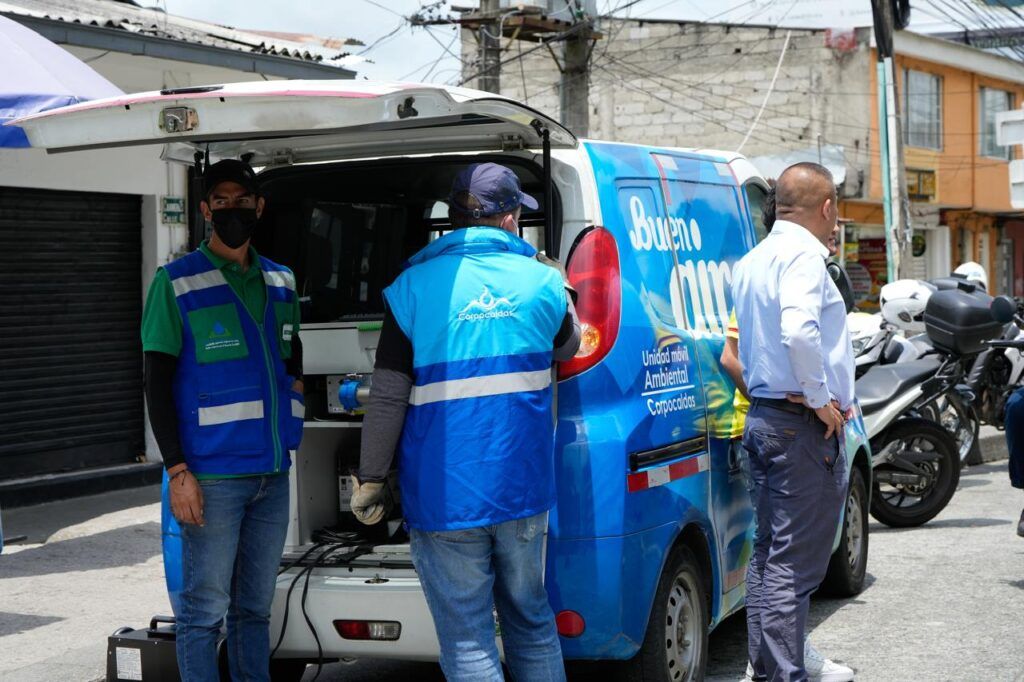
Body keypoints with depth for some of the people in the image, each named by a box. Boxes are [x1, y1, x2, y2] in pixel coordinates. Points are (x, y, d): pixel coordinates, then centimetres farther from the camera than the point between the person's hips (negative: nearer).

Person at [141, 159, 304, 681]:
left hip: (273, 473, 5)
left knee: (255, 608, 12)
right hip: (211, 476, -5)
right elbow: (157, 383, -5)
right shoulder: (176, 283, -3)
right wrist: (176, 470, -11)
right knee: (206, 610, -3)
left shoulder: (280, 283, 13)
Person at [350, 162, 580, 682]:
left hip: (446, 497, -3)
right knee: (531, 621, 20)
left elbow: (387, 398, -7)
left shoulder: (413, 287, -6)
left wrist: (370, 481, 2)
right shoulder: (541, 279, 2)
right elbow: (567, 348, 22)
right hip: (523, 489, 3)